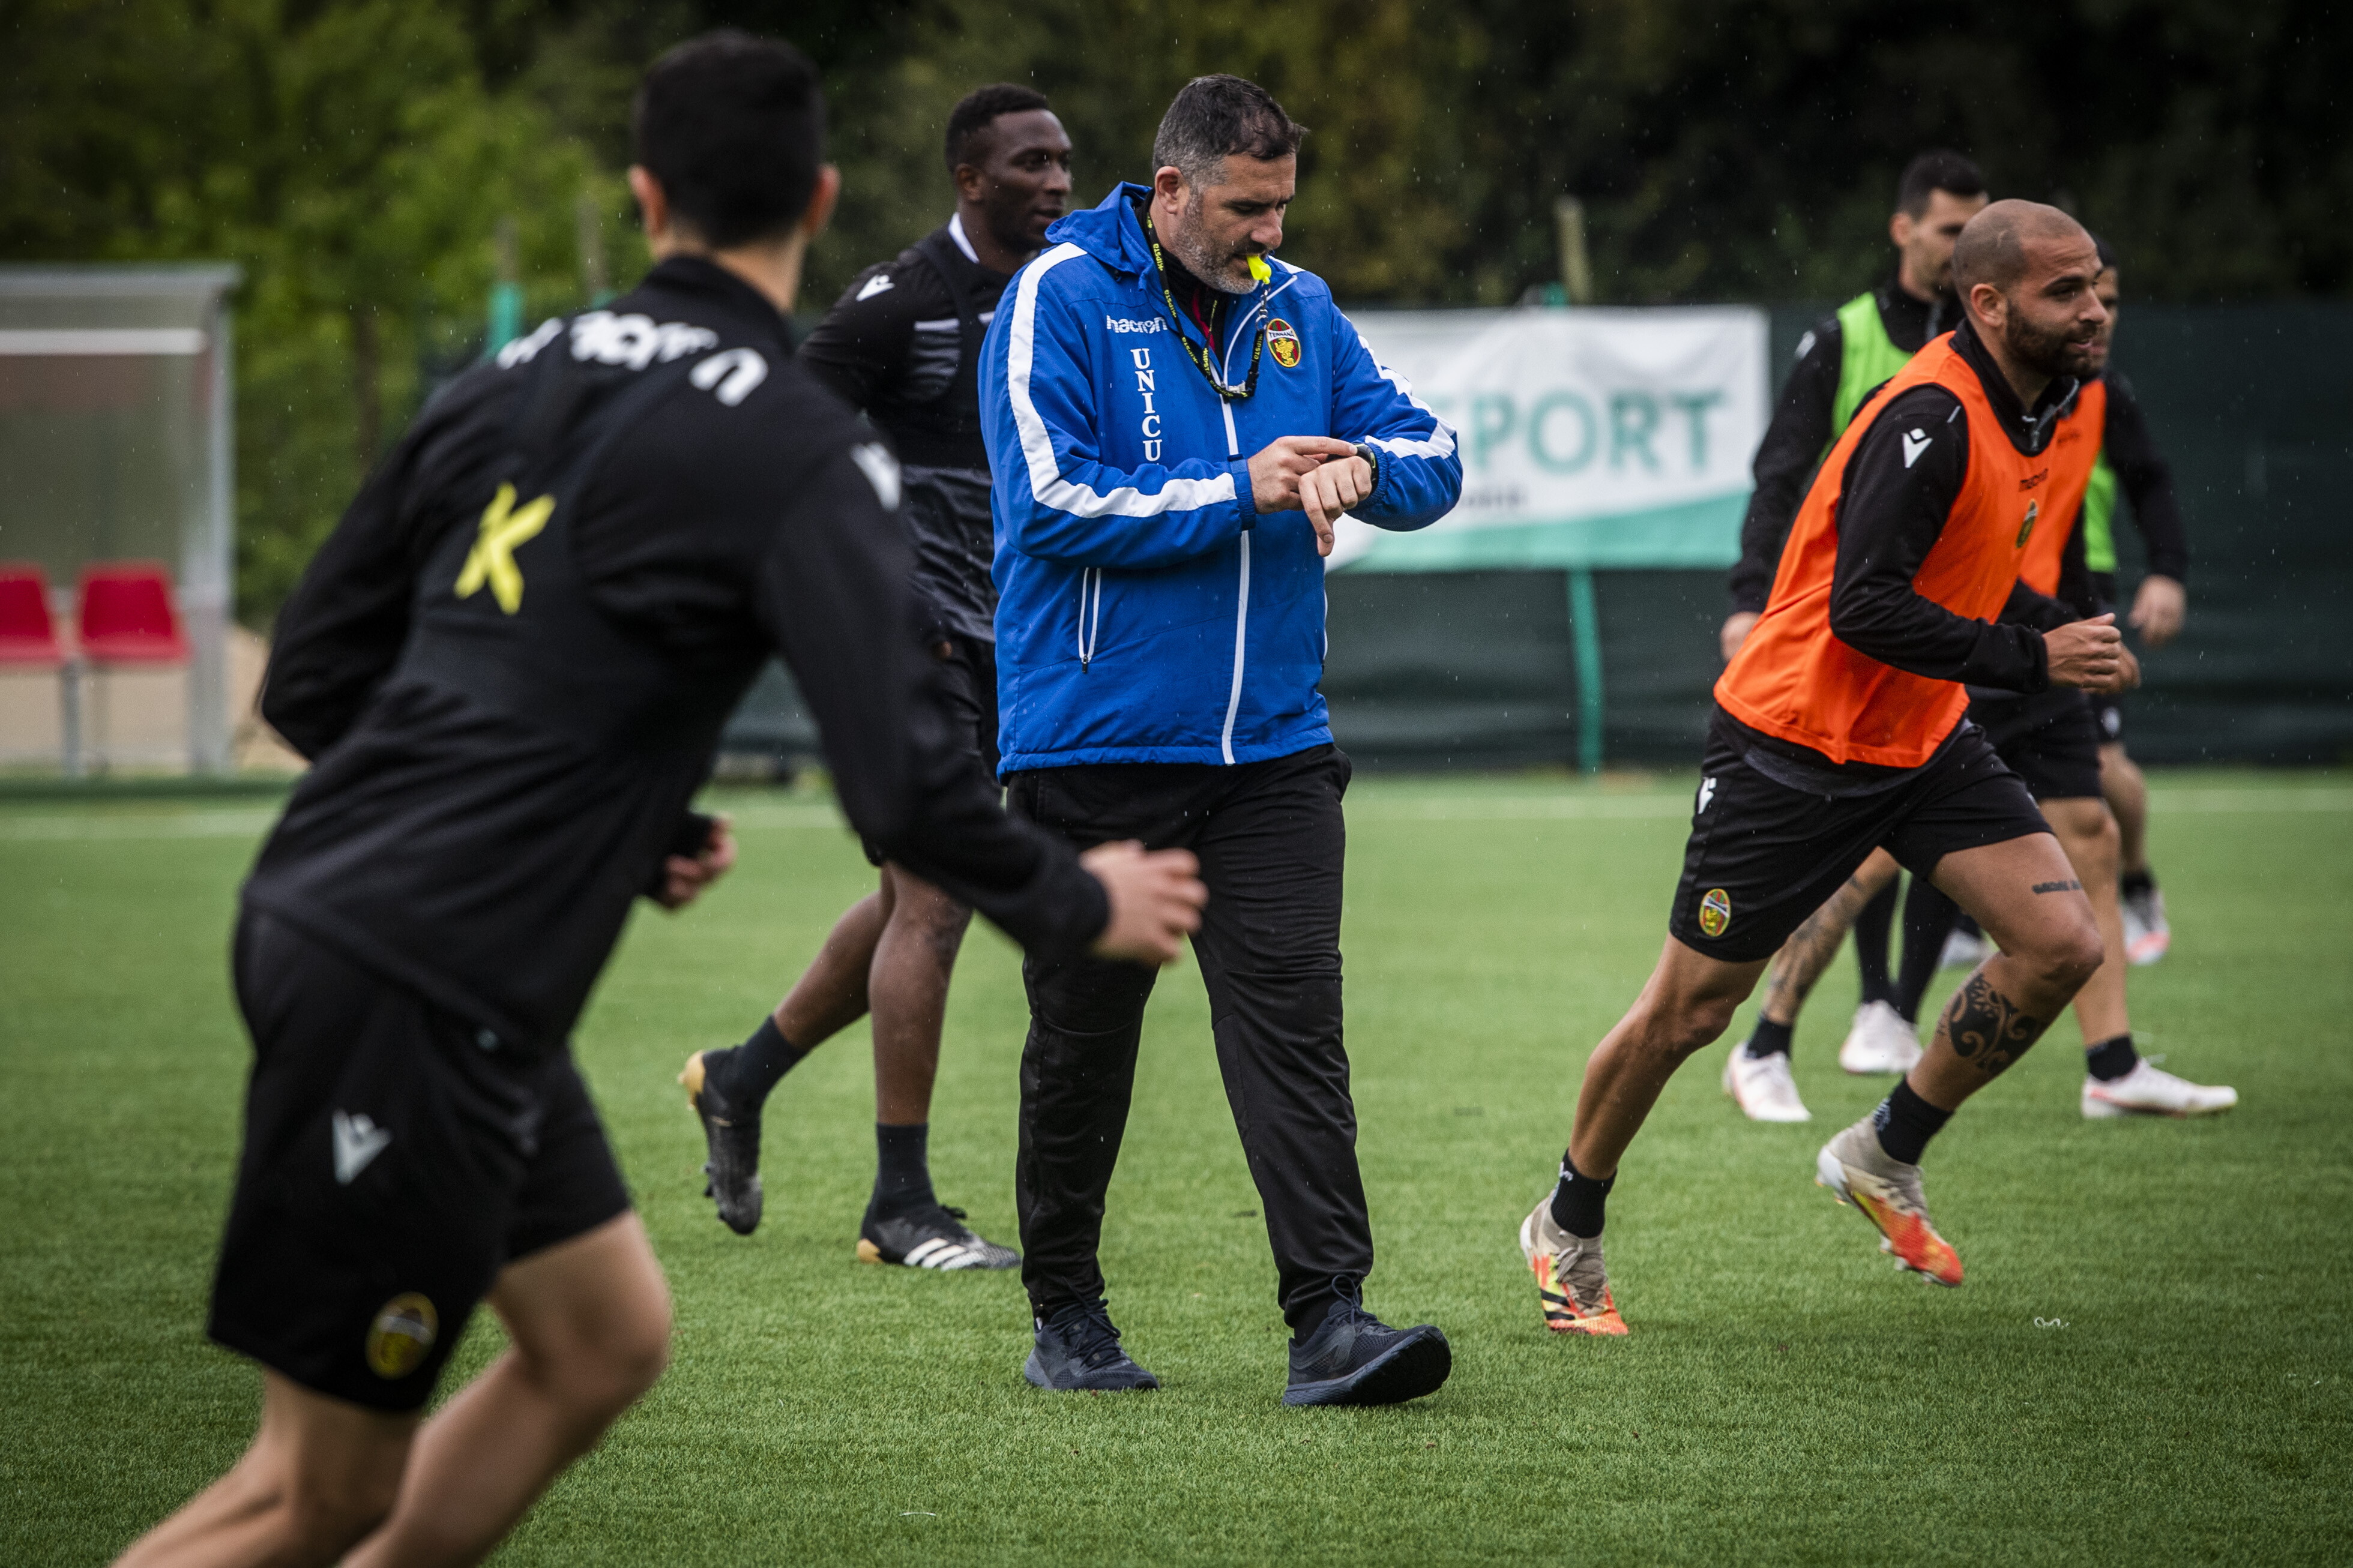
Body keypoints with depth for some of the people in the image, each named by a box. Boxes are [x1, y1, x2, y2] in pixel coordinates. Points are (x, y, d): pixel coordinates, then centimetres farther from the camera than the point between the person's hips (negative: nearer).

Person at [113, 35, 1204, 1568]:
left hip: (313, 913, 8)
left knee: (608, 1338, 19)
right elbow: (903, 783, -15)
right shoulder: (797, 449, -9)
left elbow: (309, 677, 14)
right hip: (423, 990, -8)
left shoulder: (516, 380, 11)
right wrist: (1079, 906, 4)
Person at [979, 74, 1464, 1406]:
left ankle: (1331, 1321, -14)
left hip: (1270, 748, 4)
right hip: (1095, 743, -3)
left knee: (1294, 1023, -8)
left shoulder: (1297, 308, 10)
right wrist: (1243, 490, -15)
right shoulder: (1063, 299, -6)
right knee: (1082, 1043, 6)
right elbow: (1055, 499, -15)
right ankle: (1065, 1314, 21)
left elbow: (1434, 458, 11)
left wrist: (1363, 468, -12)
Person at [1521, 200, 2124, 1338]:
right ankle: (1567, 1232, 25)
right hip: (1793, 741, -8)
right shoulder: (1932, 415, -26)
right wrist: (2032, 661, -29)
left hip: (1923, 737, 8)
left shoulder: (2051, 404, 2)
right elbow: (1865, 609, -31)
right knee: (1688, 1010, 2)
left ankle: (1886, 1157, 11)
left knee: (2063, 945, -9)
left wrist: (2053, 630, 2)